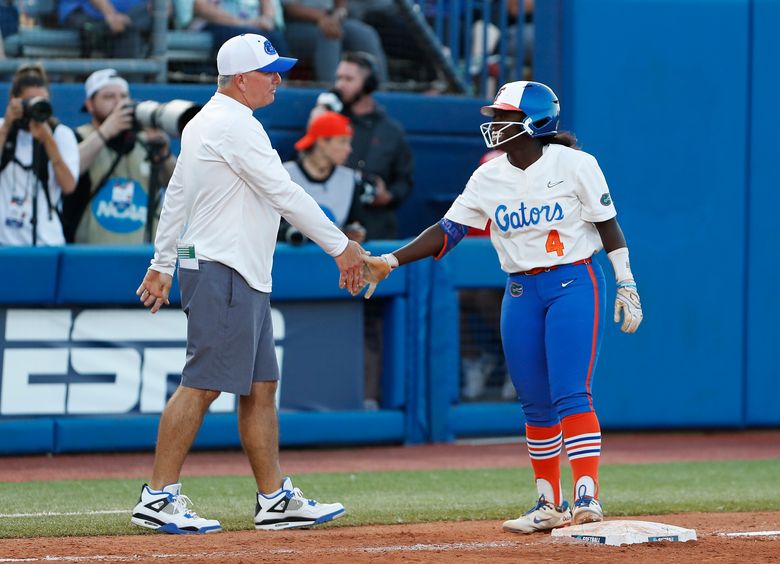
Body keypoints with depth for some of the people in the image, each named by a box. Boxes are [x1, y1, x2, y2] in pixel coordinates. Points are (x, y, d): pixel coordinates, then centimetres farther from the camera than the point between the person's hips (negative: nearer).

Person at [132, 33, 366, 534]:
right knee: (202, 385, -10)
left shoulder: (204, 123, 17)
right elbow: (285, 194, -17)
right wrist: (341, 247, -13)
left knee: (261, 385, 10)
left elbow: (177, 195, 22)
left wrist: (163, 263, 27)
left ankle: (275, 499, 12)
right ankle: (159, 498, -8)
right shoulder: (235, 125, -14)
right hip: (224, 272, -11)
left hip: (247, 279, 11)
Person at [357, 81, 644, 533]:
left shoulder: (574, 165, -5)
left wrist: (627, 284, -8)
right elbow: (447, 232, 2)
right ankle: (551, 504, 14)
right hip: (521, 294, 5)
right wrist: (388, 262, -8)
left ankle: (587, 496, -20)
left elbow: (608, 225, -2)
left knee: (570, 394, -16)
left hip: (574, 285, -5)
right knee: (536, 404, 6)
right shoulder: (488, 179, 5)